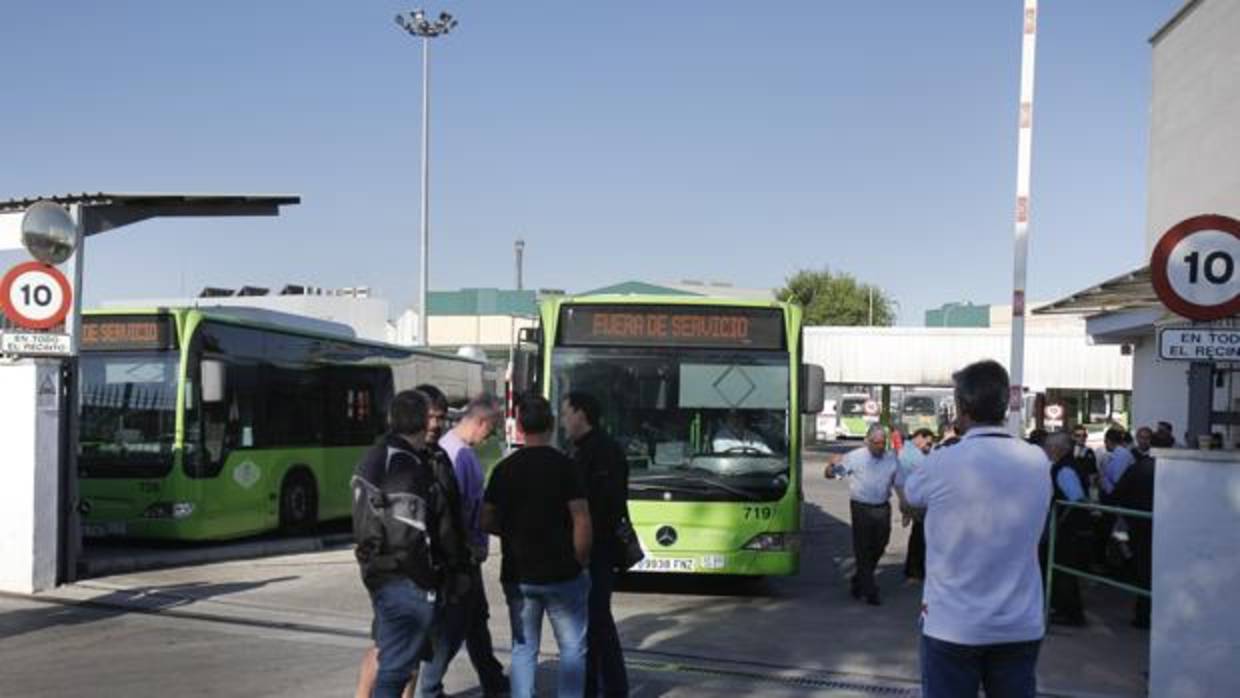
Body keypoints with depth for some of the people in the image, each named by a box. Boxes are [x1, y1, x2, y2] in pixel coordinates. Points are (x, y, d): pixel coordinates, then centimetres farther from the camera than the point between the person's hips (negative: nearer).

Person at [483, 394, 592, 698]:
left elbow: (487, 521, 2)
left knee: (523, 649, 13)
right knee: (573, 648, 9)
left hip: (518, 575, 3)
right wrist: (581, 561, -2)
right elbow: (582, 521, -14)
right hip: (562, 573, -3)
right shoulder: (564, 466, -10)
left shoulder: (504, 469, 0)